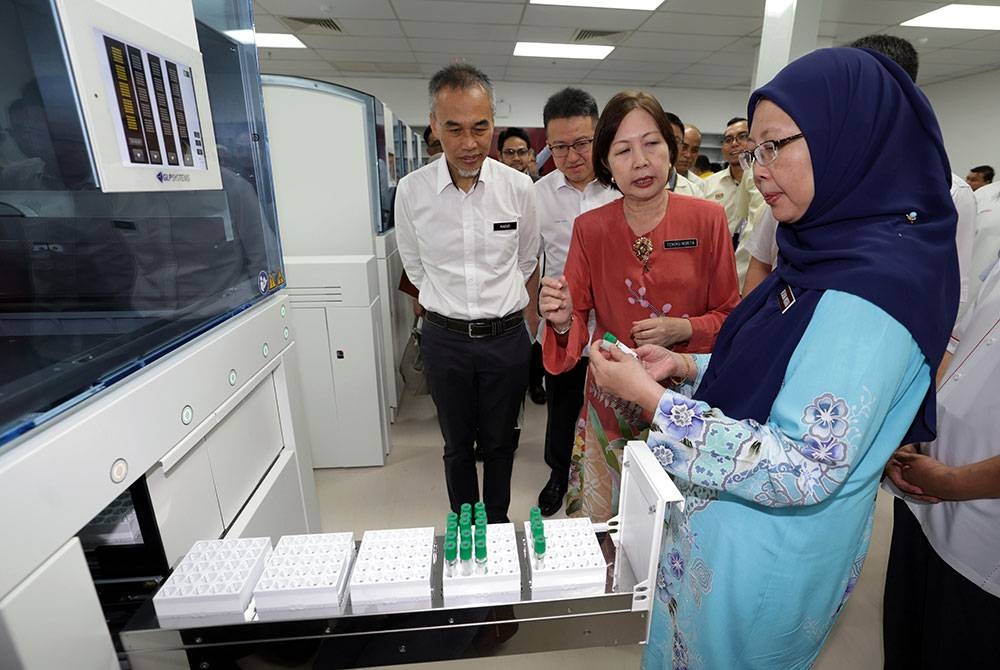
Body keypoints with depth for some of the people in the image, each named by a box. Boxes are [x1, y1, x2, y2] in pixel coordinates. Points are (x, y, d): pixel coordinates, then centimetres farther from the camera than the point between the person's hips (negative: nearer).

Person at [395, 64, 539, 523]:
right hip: (445, 338, 0)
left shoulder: (519, 186, -7)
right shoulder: (411, 190, -7)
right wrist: (449, 307, 10)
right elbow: (415, 266, 8)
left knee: (499, 441, 17)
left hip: (506, 335, 0)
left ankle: (497, 522, 41)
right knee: (457, 443, 17)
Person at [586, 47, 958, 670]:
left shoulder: (876, 282, -27)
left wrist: (653, 399, -27)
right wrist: (688, 366, -2)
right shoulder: (829, 251, 1)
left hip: (763, 558, -7)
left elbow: (807, 472, -29)